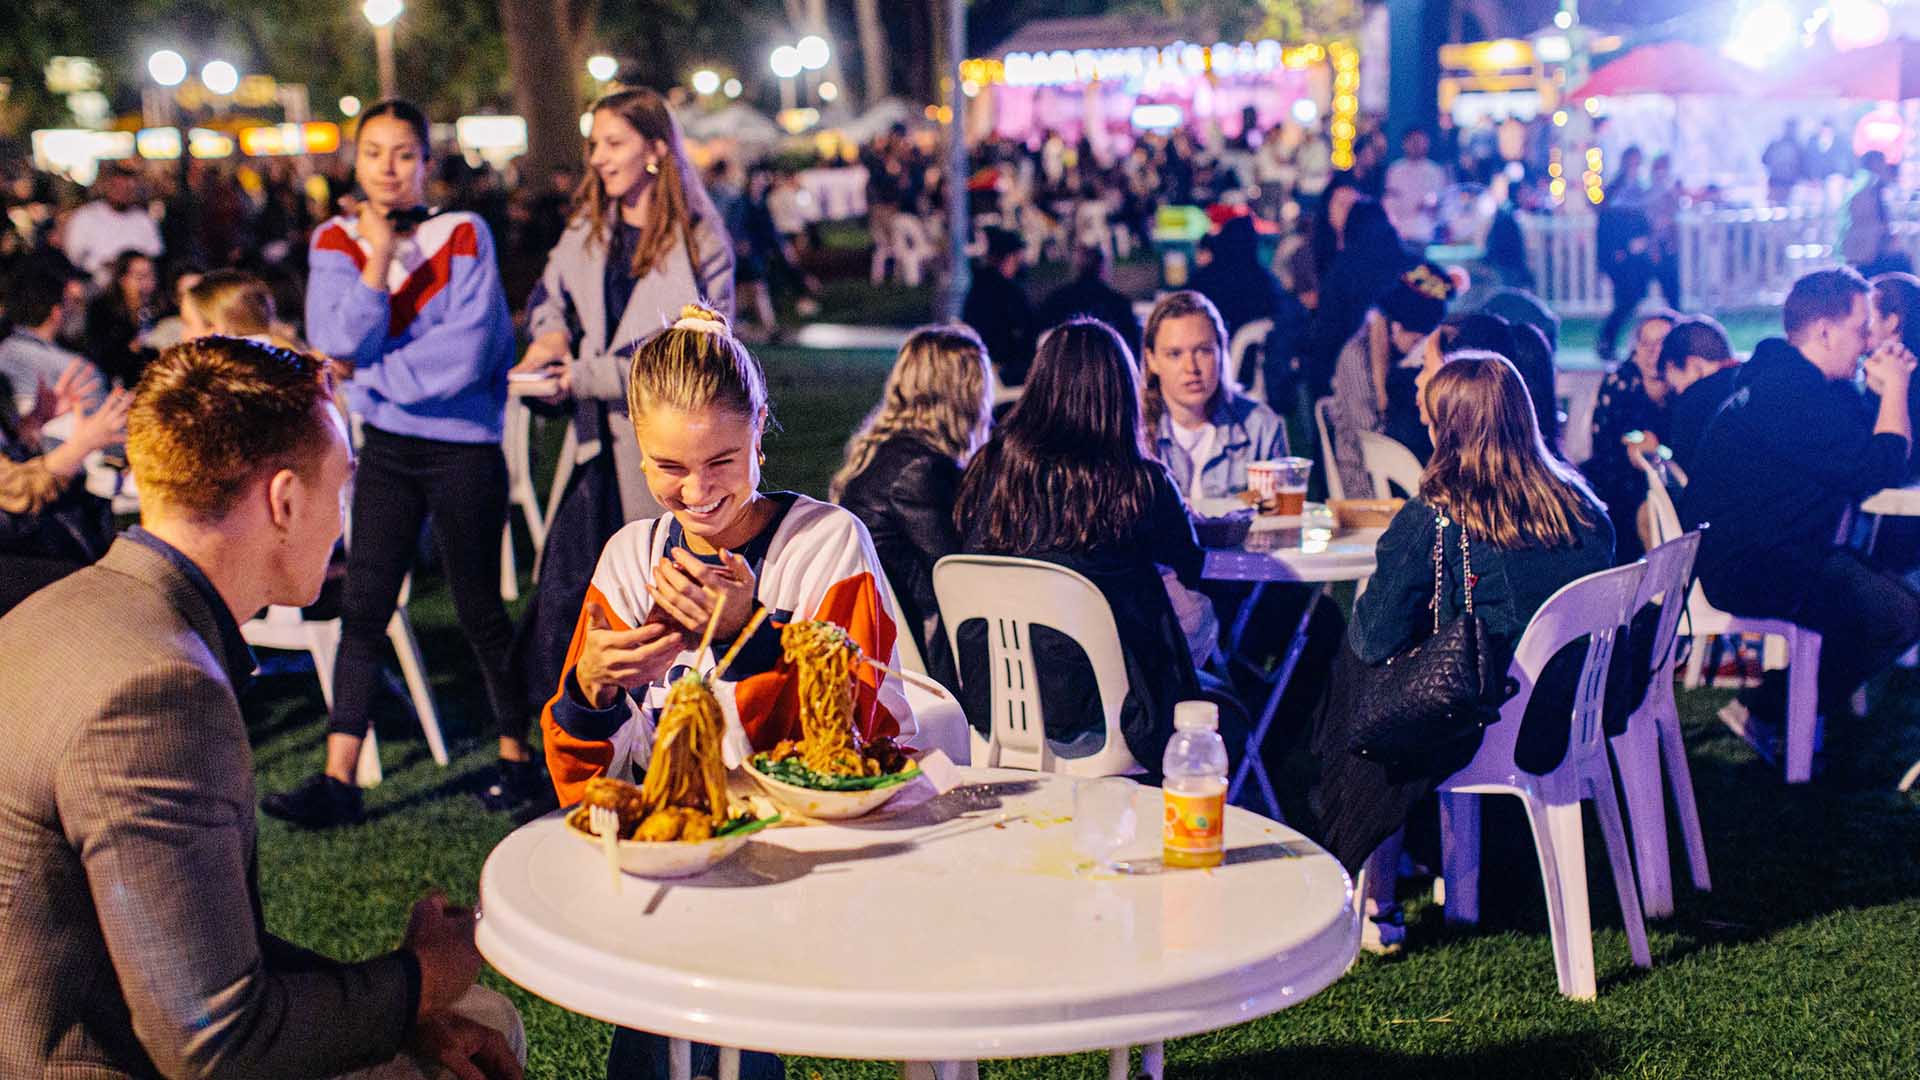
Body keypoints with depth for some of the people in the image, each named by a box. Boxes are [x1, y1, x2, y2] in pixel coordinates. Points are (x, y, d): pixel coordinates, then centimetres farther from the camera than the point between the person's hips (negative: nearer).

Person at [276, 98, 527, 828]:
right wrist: (377, 258, -17)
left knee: (479, 610, 5)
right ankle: (337, 781, 1)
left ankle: (517, 755, 22)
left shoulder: (463, 237, -6)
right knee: (362, 610, 0)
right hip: (388, 447, 3)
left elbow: (463, 357, -15)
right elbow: (338, 344, -9)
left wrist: (369, 374, -8)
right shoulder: (335, 242, 4)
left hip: (464, 447, -3)